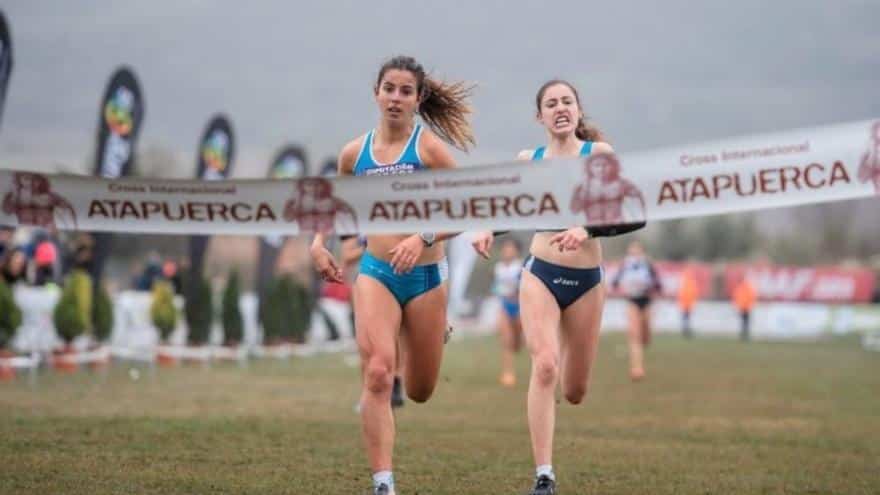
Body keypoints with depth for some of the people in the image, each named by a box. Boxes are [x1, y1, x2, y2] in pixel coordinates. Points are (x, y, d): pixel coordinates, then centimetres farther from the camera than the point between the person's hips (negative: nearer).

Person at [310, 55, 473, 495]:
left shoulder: (429, 146, -5)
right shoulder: (354, 153, 5)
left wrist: (424, 238, -23)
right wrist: (318, 242, 9)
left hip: (424, 276, -1)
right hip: (376, 273, 1)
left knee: (420, 391, 13)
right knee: (376, 373, -20)